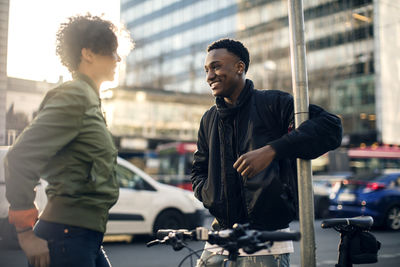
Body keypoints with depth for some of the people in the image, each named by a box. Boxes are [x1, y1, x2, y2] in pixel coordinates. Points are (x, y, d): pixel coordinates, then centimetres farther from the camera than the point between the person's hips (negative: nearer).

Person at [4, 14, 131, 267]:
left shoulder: (90, 101, 18)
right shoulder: (74, 97, -12)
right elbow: (21, 157, -22)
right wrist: (26, 232, -18)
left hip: (87, 240, 9)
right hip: (67, 237, -9)